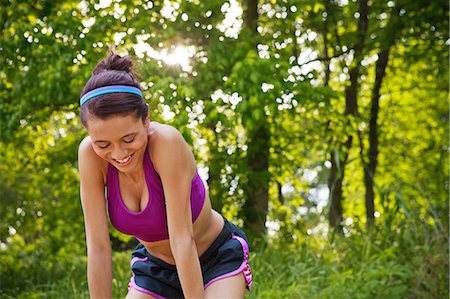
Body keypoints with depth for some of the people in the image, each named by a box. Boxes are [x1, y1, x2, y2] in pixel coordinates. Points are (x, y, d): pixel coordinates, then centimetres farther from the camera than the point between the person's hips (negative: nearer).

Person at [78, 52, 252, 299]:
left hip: (217, 259, -3)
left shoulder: (167, 141, -32)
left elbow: (182, 237, -31)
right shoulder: (90, 154, -21)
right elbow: (98, 247, -20)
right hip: (156, 267, 4)